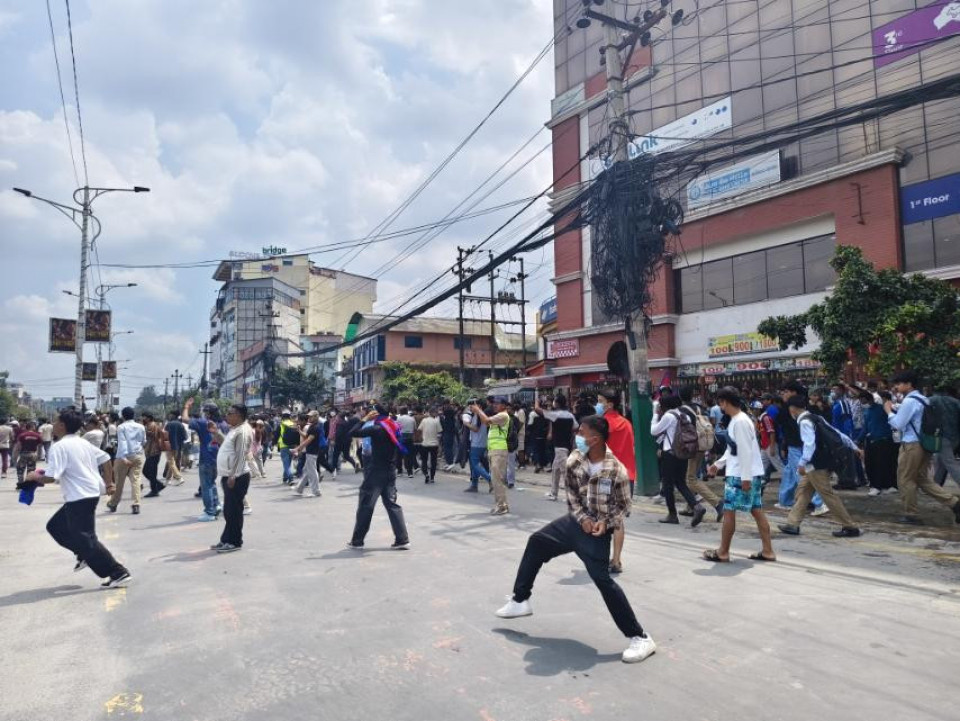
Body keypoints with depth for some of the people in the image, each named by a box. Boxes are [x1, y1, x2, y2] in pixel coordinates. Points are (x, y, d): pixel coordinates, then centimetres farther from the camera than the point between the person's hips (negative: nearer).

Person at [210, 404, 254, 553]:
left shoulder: (242, 431, -17)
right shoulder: (234, 430, 15)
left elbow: (240, 456, -22)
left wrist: (233, 476, -25)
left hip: (237, 477, -10)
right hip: (229, 475, 10)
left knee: (234, 510, -3)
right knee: (228, 510, 15)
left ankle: (234, 542, 5)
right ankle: (226, 540, 23)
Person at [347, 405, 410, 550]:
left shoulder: (376, 429, -15)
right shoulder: (393, 428, 6)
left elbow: (354, 433, -16)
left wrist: (365, 419, -8)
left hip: (376, 471, -7)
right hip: (390, 470, 7)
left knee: (365, 505, 4)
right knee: (392, 504, 9)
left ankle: (357, 541, 11)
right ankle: (402, 540, 4)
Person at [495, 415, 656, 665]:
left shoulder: (617, 471, -22)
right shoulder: (574, 460, -8)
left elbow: (624, 505, -8)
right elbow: (571, 493, 2)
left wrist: (607, 523, -23)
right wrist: (583, 517, -12)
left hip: (597, 530, -7)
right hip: (576, 521, 7)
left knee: (603, 580, -13)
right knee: (536, 543, 15)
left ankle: (640, 637, -3)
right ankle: (520, 600, 32)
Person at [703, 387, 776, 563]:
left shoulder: (740, 421, -18)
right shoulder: (737, 420, 14)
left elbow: (746, 451, -22)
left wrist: (745, 477, -22)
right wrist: (719, 463, 21)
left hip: (741, 475, -10)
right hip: (753, 474, 10)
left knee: (729, 511, -2)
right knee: (757, 511, 11)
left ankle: (722, 552, 6)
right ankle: (767, 551, 16)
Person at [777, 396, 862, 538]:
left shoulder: (804, 422, -16)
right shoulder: (815, 418, 12)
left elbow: (810, 444, -26)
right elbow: (837, 433, 14)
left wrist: (802, 463, -29)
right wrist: (854, 447, 20)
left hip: (816, 465, -10)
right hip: (818, 463, 10)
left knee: (828, 494, -2)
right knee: (803, 490, 12)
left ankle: (850, 527, 6)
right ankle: (792, 524, 16)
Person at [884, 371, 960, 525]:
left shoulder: (909, 401, -16)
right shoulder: (923, 399, 14)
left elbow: (898, 424, -15)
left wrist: (889, 411, -2)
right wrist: (895, 409, 13)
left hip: (911, 445, -9)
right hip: (923, 444, 9)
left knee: (905, 480, 3)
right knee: (923, 480, 15)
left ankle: (911, 515, 10)